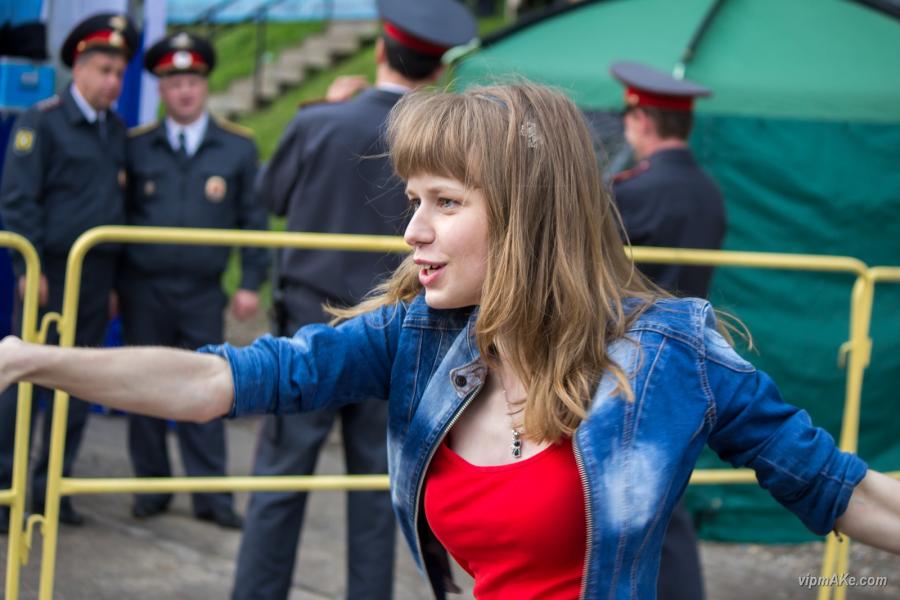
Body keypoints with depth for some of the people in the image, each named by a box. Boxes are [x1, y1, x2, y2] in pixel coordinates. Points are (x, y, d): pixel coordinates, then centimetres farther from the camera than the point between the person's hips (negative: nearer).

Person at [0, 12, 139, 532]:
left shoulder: (117, 131, 14)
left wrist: (115, 279, 15)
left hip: (96, 279, 6)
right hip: (50, 275, -6)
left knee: (77, 389, 7)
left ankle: (51, 488, 15)